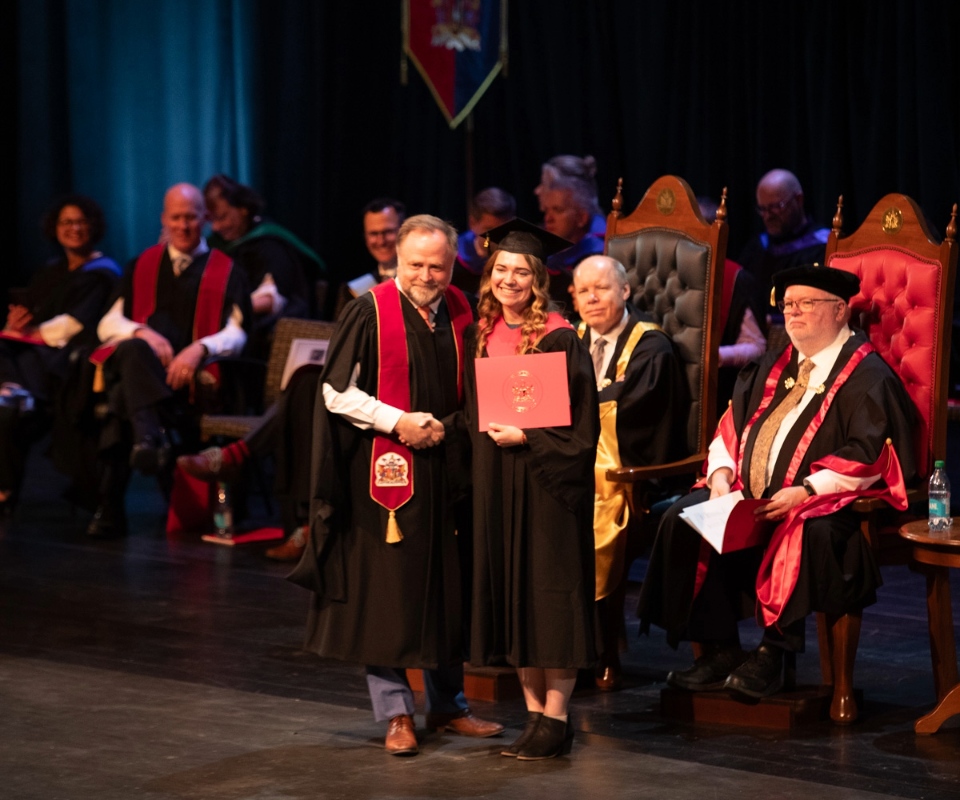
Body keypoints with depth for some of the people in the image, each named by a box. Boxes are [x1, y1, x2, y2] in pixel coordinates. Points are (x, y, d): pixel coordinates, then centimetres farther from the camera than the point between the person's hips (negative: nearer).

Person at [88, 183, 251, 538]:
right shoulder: (143, 266, 23)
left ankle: (110, 506, -39)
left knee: (124, 396, -36)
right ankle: (150, 437, -57)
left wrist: (199, 349, -18)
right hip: (137, 364, 2)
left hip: (189, 373, -2)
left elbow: (236, 335, 4)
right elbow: (107, 325, 14)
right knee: (133, 350, -38)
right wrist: (142, 332, -9)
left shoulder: (226, 271, 16)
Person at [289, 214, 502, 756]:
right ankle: (396, 712, 8)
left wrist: (446, 426, -2)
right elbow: (337, 391, -10)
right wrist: (399, 421, -16)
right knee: (387, 588, 0)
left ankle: (448, 702, 23)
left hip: (445, 468, 5)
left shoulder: (461, 313, 5)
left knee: (448, 586, 10)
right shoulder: (371, 312, -9)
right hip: (387, 469, -5)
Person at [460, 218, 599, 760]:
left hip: (546, 480, -6)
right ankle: (534, 711, 14)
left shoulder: (560, 339, -9)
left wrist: (526, 438, -19)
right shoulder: (484, 335, 9)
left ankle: (557, 717, 1)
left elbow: (581, 421, -12)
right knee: (509, 589, 7)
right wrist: (488, 436, 5)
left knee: (549, 590, -4)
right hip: (495, 479, 6)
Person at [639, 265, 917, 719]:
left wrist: (805, 492, -25)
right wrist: (721, 473, -2)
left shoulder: (866, 376, -6)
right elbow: (734, 423, 18)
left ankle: (773, 653, -26)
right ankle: (719, 650, -9)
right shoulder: (775, 367, 17)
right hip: (751, 496, 7)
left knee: (801, 535, -38)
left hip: (823, 503, -7)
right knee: (683, 520, -12)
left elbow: (868, 455, -16)